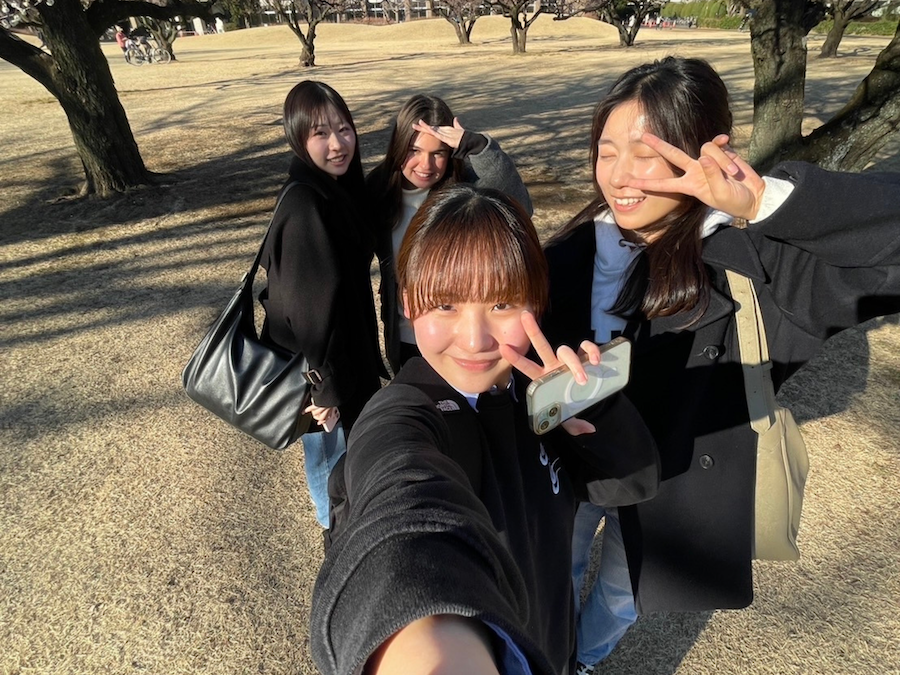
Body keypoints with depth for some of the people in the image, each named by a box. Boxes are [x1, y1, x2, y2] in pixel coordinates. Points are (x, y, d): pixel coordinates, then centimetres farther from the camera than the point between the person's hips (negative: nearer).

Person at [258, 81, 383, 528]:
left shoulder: (337, 188, 2)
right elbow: (310, 301, -26)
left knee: (345, 443, 28)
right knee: (332, 450, 14)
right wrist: (325, 384, -21)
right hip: (320, 361, -9)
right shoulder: (304, 204, -27)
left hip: (344, 344, 9)